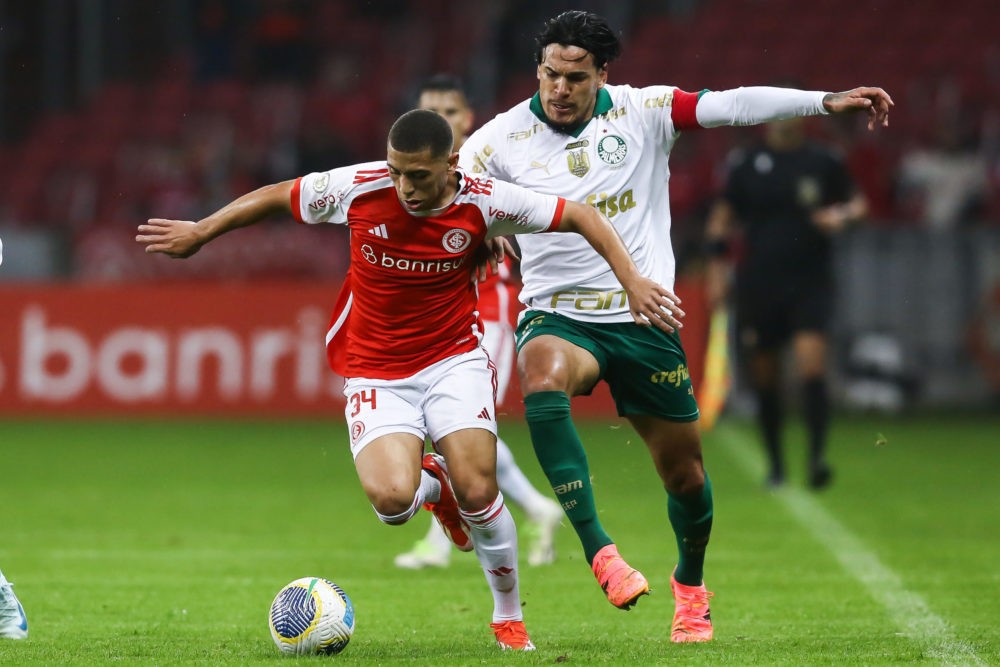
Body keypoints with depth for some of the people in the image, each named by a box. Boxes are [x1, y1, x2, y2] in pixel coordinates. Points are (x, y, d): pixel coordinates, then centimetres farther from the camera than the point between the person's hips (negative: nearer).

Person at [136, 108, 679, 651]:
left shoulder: (482, 202, -15)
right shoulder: (358, 188, -15)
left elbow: (582, 216, -4)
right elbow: (277, 196, 4)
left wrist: (631, 281, -11)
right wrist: (201, 232, 10)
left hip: (454, 359, 0)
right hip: (375, 372, 0)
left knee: (477, 493, -16)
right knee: (390, 498, -23)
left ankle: (509, 618, 10)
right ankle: (432, 484, 17)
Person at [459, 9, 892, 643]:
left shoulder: (645, 112, -3)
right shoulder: (502, 139, -4)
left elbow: (733, 105, -10)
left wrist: (828, 101, -18)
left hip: (644, 318, 1)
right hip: (558, 315, -1)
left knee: (686, 474, 8)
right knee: (541, 377, -38)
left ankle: (690, 583, 39)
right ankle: (600, 551, -36)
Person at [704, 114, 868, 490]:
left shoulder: (825, 162, 3)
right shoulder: (746, 165, 4)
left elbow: (857, 202, 14)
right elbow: (722, 218, 10)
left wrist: (843, 215, -9)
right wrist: (717, 271, 3)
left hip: (810, 285, -1)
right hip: (758, 286, 1)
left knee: (812, 369, -18)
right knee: (765, 381, 5)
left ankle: (817, 458, -19)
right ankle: (775, 464, 18)